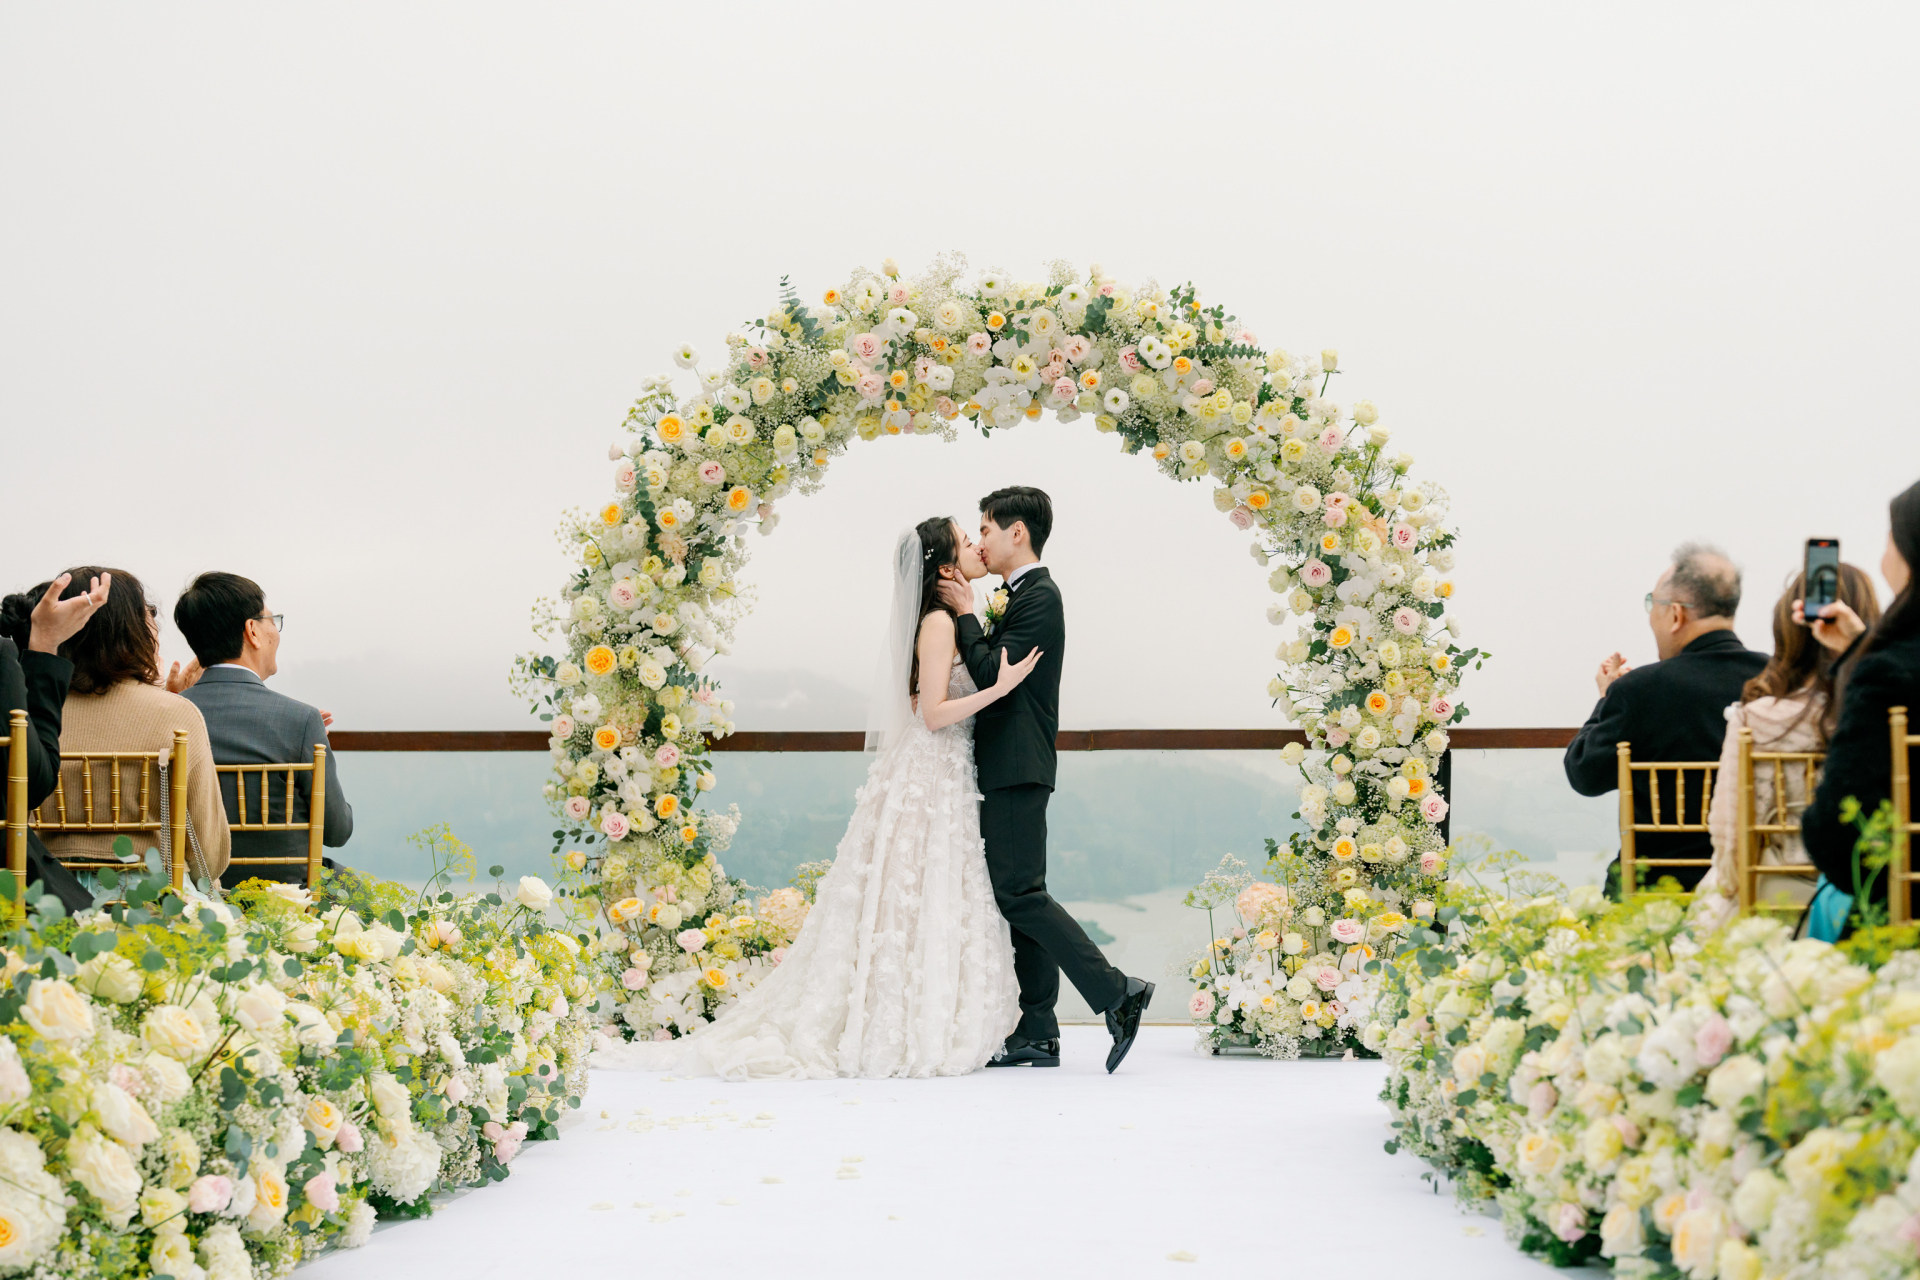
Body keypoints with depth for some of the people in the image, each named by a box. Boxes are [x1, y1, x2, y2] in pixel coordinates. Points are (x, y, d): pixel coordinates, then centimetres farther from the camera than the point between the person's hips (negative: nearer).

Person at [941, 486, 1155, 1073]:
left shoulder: (1039, 596, -12)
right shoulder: (1026, 595, 19)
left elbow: (994, 673, -20)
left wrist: (965, 613, -9)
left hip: (1017, 771, -10)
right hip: (1008, 772, 10)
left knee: (1019, 893, -12)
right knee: (1019, 896, 8)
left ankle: (1116, 992, -12)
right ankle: (1036, 1034, 10)